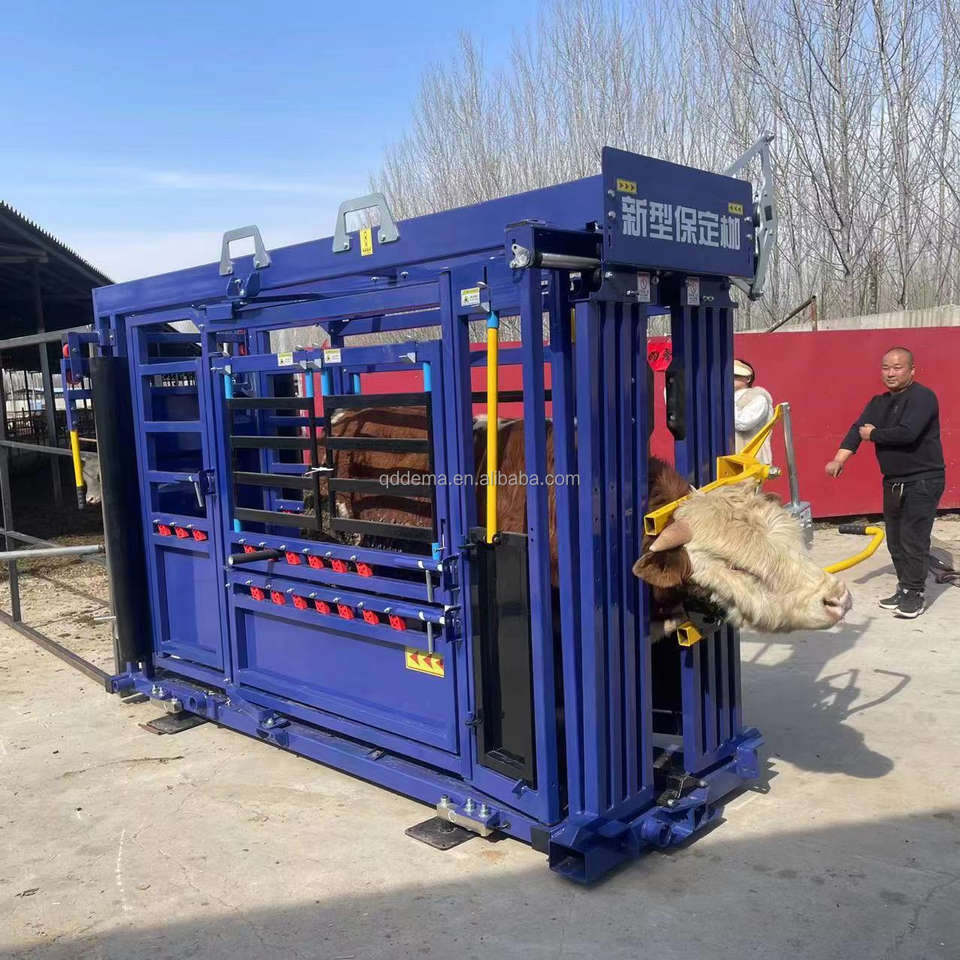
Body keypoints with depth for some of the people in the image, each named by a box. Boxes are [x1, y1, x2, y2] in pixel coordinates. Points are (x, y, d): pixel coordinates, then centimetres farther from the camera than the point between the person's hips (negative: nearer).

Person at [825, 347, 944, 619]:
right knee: (895, 540, 12)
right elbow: (858, 428, -2)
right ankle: (904, 589, 24)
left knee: (913, 539, -7)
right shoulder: (879, 403, 11)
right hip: (893, 482, 8)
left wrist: (872, 435, -12)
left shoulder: (922, 397, -14)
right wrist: (839, 459, -18)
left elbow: (907, 433, -28)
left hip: (923, 481, -8)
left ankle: (914, 594, 4)